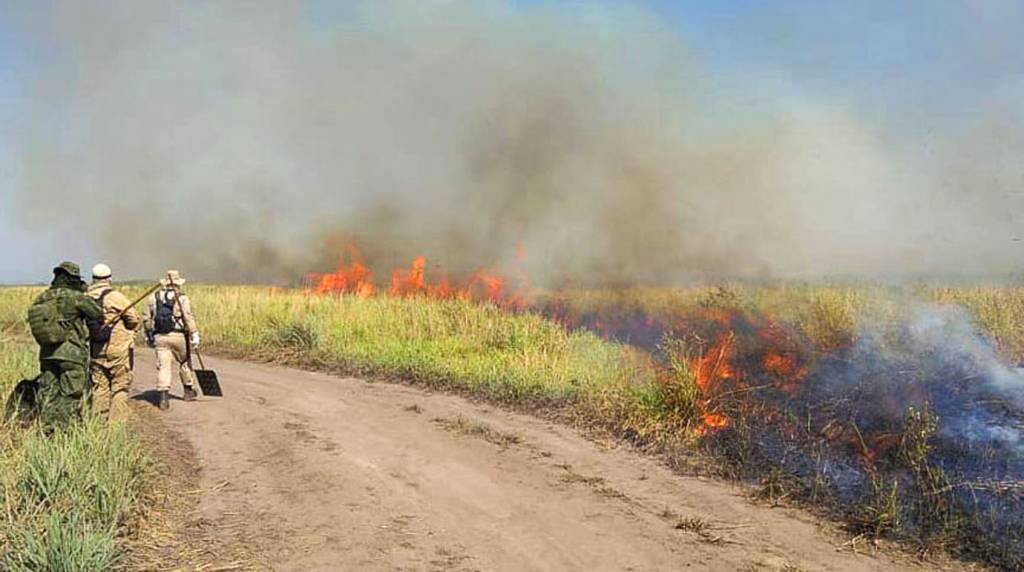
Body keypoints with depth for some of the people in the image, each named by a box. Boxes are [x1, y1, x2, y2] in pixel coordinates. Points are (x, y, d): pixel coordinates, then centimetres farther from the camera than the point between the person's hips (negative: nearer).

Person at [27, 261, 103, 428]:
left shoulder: (41, 298, 7)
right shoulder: (75, 297, -11)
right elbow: (98, 314, -6)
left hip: (47, 353, 6)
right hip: (71, 353, -6)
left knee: (47, 393, 13)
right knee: (71, 396, 2)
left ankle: (47, 429, 15)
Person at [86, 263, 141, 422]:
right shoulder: (114, 296, -12)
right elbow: (134, 318, -11)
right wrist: (128, 332, 9)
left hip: (96, 350, 5)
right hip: (118, 349, -5)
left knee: (99, 387, 12)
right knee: (120, 386, 1)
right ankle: (117, 420, -1)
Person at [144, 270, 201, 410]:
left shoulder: (154, 297, 8)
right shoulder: (182, 298, -3)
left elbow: (148, 319, 11)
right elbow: (189, 318, -11)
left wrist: (148, 336, 21)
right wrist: (194, 336, -11)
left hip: (160, 337, 2)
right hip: (178, 336, -2)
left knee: (163, 366, -1)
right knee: (184, 363, 17)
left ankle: (164, 397, -12)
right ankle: (189, 391, 29)